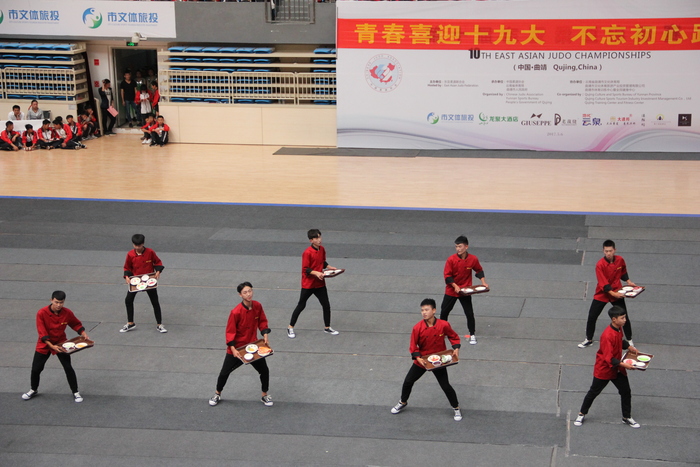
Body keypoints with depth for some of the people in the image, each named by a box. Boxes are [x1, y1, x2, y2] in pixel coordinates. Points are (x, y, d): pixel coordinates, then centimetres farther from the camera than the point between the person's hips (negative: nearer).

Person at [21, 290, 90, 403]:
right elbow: (42, 334, -23)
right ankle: (34, 390, 32)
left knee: (68, 368, -3)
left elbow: (76, 324, 4)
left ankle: (75, 392, 13)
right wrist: (52, 346, -33)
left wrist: (84, 334, -12)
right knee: (36, 369, 5)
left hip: (61, 343, 1)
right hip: (44, 344, -1)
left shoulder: (67, 313, -15)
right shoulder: (42, 313, -23)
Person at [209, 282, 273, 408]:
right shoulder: (236, 312, -26)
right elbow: (230, 332, -19)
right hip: (237, 347, -4)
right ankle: (217, 394, 32)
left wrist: (265, 334, -8)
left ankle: (264, 395, 28)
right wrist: (233, 349, -26)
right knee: (224, 372, 7)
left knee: (264, 370, 6)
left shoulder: (257, 306, -11)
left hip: (253, 345, 4)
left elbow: (262, 321, 6)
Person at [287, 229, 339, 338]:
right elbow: (305, 269, -19)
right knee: (301, 306, 4)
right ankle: (290, 328, 17)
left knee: (326, 305, 8)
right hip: (308, 284, -6)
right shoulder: (307, 253, -20)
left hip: (320, 284, 6)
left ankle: (327, 328, 25)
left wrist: (330, 268, 2)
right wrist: (316, 273, -31)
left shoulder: (322, 249, 3)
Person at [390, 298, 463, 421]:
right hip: (422, 360, 2)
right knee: (408, 382, 9)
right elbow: (413, 346, -8)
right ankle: (403, 403, 36)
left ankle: (456, 408, 23)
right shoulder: (417, 328, -18)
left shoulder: (443, 325, -19)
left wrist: (456, 348, -16)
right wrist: (418, 358, -22)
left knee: (446, 386, 1)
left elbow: (454, 337, -1)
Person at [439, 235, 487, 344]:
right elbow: (447, 276, -13)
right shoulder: (451, 260, -16)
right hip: (451, 290, 0)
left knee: (470, 314, -1)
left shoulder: (473, 259, -10)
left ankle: (472, 335, 14)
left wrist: (483, 282, -2)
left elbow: (479, 270, 8)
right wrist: (455, 286, -23)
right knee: (444, 312, 9)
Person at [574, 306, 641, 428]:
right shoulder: (608, 335, -31)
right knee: (594, 392, 9)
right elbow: (608, 358, -31)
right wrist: (623, 364, -36)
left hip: (617, 369, 8)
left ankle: (627, 417, 28)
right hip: (604, 369, -8)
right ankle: (582, 414, 28)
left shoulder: (618, 329, -3)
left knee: (626, 392, 10)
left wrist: (628, 347, 6)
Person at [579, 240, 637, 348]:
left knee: (624, 317, 4)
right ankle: (589, 340, 20)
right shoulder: (600, 265, -22)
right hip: (602, 294, -2)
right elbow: (603, 284, -24)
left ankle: (629, 340, 23)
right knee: (592, 317, 1)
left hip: (617, 293, 2)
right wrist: (613, 294, -31)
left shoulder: (620, 260, -9)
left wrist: (628, 281, 1)